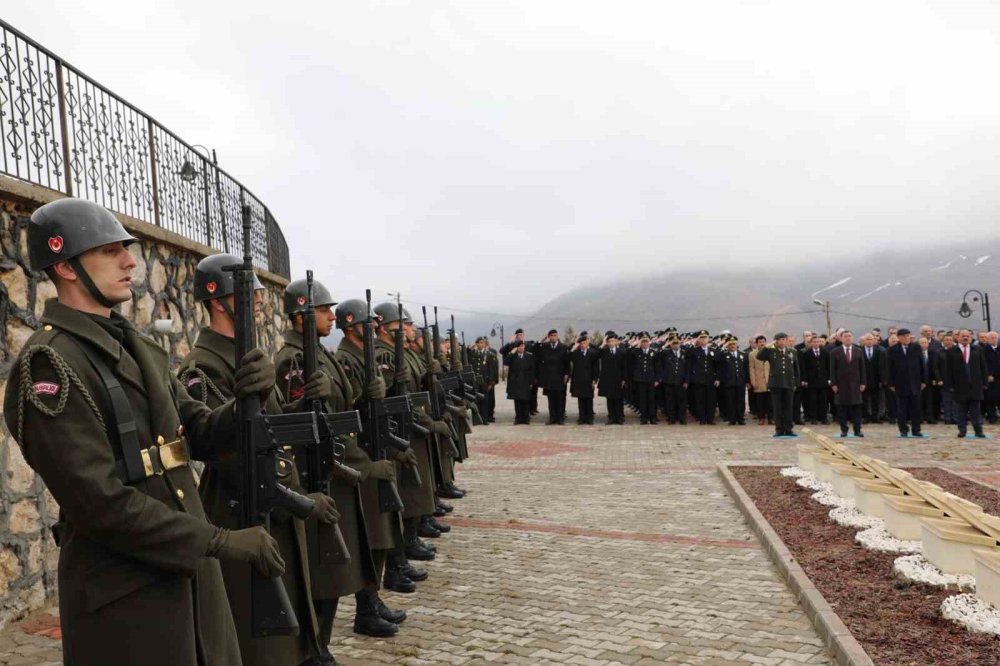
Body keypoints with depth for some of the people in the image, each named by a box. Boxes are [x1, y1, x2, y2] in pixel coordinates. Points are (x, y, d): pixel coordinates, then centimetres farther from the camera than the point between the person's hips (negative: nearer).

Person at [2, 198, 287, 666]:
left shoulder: (139, 348, 10)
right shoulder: (47, 364, -16)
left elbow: (201, 437, 10)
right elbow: (98, 501, -22)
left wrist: (247, 400, -12)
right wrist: (222, 542, -21)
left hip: (189, 570, 8)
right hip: (122, 594, -8)